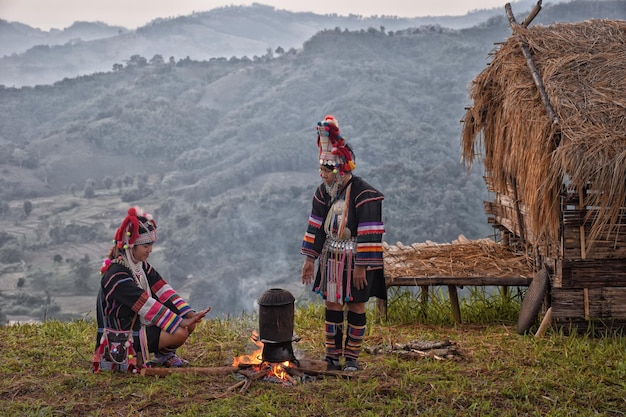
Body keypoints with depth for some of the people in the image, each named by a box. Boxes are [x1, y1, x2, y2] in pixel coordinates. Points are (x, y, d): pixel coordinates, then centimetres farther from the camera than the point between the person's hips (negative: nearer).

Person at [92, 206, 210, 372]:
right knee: (180, 333, -22)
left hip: (140, 325, 9)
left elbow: (164, 292, -2)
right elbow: (147, 306, -27)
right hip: (122, 340, -9)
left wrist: (190, 314, -15)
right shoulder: (116, 275, -23)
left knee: (190, 323, -3)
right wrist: (180, 323, -26)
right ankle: (163, 357, 6)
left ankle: (165, 355, 12)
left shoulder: (142, 266, 5)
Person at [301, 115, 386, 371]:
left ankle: (352, 357, 15)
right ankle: (332, 356, 19)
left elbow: (369, 233, -18)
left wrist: (361, 266, -19)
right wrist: (310, 259, 7)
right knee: (332, 305, 9)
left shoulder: (364, 195, -17)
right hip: (331, 260, 6)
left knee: (356, 307, 4)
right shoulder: (324, 192, 4)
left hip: (356, 261, -6)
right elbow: (316, 226, 9)